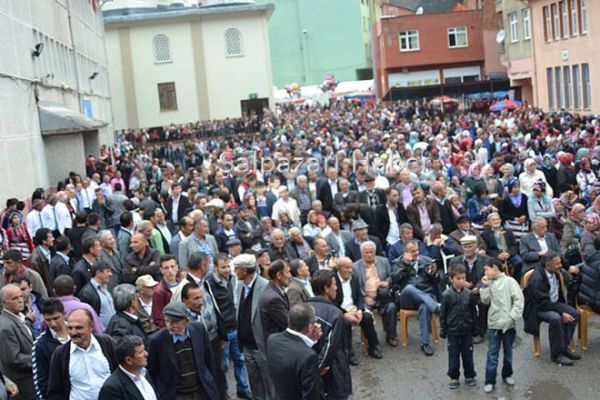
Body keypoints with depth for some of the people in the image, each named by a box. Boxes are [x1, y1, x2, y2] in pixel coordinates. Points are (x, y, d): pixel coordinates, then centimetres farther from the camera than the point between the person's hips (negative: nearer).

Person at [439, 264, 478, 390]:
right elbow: (443, 314, -4)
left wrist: (475, 327, 6)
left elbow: (474, 312, 4)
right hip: (453, 330, -1)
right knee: (453, 355, 8)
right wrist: (443, 330, -2)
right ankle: (454, 377, 21)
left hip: (467, 330, 1)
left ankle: (469, 376, 27)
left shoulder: (469, 294, -6)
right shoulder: (446, 295, -11)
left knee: (468, 354, 12)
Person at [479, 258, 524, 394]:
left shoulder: (509, 281, -9)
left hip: (508, 324, -3)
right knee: (492, 354, 2)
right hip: (493, 324, 3)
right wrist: (485, 286, -4)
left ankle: (507, 375, 32)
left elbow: (518, 300, -13)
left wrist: (512, 317, -17)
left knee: (508, 352, 14)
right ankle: (490, 381, 6)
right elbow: (485, 301, 4)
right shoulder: (490, 283, 7)